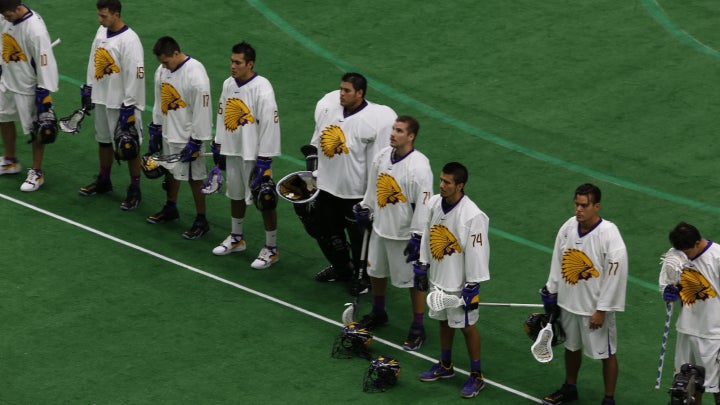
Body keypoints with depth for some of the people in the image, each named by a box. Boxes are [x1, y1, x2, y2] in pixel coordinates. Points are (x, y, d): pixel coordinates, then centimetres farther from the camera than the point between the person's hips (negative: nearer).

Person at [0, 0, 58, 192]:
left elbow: (45, 63, -24)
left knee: (36, 130, 5)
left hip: (28, 88, -8)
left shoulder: (36, 30, -30)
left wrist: (44, 96, -21)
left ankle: (36, 172, 20)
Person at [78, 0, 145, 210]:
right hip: (101, 99, 8)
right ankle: (103, 181, 38)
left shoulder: (129, 41, -21)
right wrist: (88, 89, 18)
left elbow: (135, 76, -21)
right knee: (104, 141, 21)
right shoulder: (101, 32, 4)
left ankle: (135, 191, 12)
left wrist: (128, 109, -19)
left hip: (121, 104, -8)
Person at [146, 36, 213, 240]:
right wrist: (155, 130, 15)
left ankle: (201, 221, 12)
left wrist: (195, 142, -19)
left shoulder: (196, 75, -24)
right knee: (171, 171, 22)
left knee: (195, 179, 1)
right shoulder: (162, 71, 1)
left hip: (188, 138, -8)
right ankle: (170, 209, 42)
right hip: (168, 134, 8)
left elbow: (202, 111, -21)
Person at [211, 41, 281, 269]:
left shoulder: (262, 89, -19)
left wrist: (264, 160, -19)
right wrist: (218, 146, 18)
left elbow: (270, 125, -19)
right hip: (232, 151, 7)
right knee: (236, 195, 21)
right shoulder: (228, 84, 5)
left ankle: (271, 249, 10)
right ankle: (236, 239, 40)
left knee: (265, 201, -1)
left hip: (254, 155, -7)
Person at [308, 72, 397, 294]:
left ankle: (364, 277, 31)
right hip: (326, 185, 7)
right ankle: (341, 268, 45)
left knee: (359, 236, 7)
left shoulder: (375, 120, -21)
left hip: (356, 193, -7)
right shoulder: (327, 106, -3)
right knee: (323, 229, 21)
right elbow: (316, 143, 11)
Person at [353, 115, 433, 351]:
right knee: (376, 271, 22)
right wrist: (365, 208, 16)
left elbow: (424, 204, -22)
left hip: (405, 234, -8)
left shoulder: (419, 166, -23)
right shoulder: (383, 156, 0)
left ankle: (417, 328, 16)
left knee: (413, 281, 3)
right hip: (381, 228, 8)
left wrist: (418, 238, -22)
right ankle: (378, 314, 44)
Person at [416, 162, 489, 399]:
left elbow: (476, 253, -20)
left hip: (460, 283, -6)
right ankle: (445, 366, 39)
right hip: (438, 277, 6)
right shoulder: (434, 204, -4)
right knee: (443, 321, 21)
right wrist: (422, 267, 13)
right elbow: (426, 236, 9)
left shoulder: (473, 216, -25)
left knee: (466, 326, 5)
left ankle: (476, 376, 19)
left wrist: (472, 287, -17)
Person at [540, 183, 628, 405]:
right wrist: (550, 293, 10)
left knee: (607, 353, 7)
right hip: (568, 302, 6)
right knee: (571, 346, 23)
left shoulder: (609, 235, -23)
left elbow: (614, 276, -20)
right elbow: (558, 260, 8)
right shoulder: (568, 227, -5)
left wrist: (601, 310, -17)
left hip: (596, 307, -6)